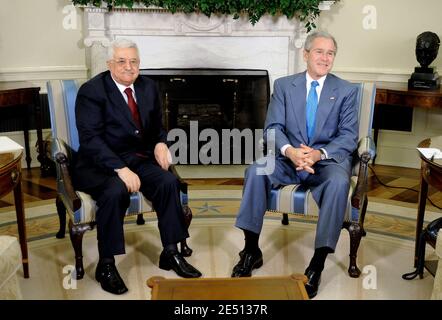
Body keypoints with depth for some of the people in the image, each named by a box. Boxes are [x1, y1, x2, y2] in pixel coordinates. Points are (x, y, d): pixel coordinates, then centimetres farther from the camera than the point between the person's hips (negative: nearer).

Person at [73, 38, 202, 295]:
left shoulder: (148, 86, 9)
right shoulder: (92, 91, -9)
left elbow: (157, 126, 18)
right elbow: (91, 139, -18)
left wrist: (160, 143, -6)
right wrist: (120, 169, -29)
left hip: (138, 158, 5)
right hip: (100, 163, -5)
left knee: (169, 181, -22)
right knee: (116, 191, -34)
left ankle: (171, 254, -6)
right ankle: (106, 264, -16)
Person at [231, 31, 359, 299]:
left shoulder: (346, 91, 4)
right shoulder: (284, 85, 7)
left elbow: (349, 136, -3)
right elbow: (272, 128, -1)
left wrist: (319, 153, -23)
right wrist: (290, 151, -23)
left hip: (328, 159, -1)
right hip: (289, 157, 1)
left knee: (339, 182, -34)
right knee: (255, 171, -27)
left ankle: (317, 264, -26)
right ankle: (251, 251, -15)